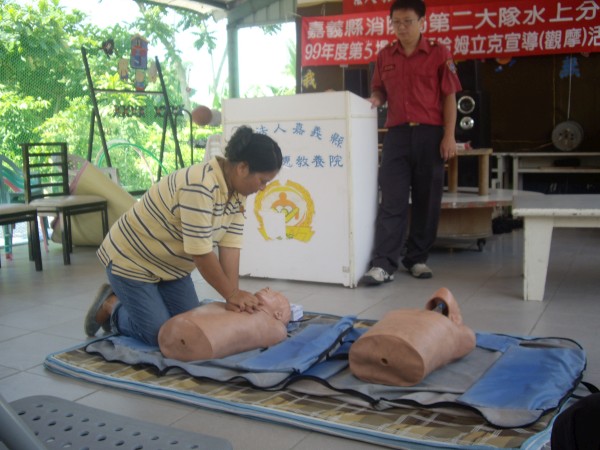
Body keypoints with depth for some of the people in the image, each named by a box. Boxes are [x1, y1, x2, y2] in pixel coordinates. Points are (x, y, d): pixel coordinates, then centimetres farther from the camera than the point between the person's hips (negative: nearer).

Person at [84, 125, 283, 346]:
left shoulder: (236, 191, -7)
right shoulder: (200, 186, -34)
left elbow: (230, 246, -10)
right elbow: (201, 253, -31)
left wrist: (235, 296, -18)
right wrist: (231, 294, -21)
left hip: (170, 265, 9)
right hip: (132, 261, -8)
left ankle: (126, 301, 26)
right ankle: (111, 307, 16)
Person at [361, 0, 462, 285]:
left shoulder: (439, 53, 3)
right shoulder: (385, 56, 11)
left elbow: (449, 96, 2)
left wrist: (449, 136, -6)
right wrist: (375, 100, -5)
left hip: (429, 134, -1)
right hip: (396, 134, 1)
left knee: (426, 199, 4)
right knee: (392, 200, -4)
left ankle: (417, 259, 16)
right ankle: (383, 264, -7)